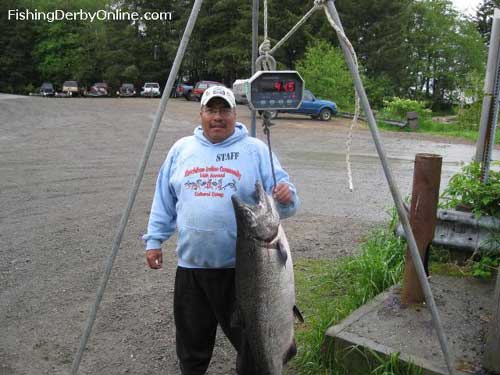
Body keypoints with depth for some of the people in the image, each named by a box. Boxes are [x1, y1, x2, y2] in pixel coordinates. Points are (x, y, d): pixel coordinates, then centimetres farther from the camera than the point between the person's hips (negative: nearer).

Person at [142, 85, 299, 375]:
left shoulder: (257, 150, -1)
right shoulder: (181, 149, 8)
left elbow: (282, 200, -5)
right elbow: (164, 201, 13)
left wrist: (285, 197, -27)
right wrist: (154, 240, 10)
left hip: (242, 267, -2)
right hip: (190, 265, 3)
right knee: (192, 341, 20)